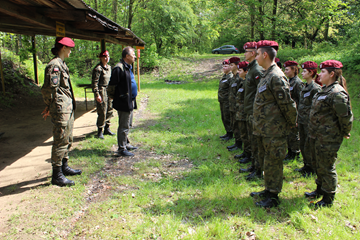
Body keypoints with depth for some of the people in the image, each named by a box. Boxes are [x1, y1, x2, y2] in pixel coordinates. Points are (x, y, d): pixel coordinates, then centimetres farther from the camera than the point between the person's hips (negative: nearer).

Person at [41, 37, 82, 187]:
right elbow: (49, 89, -20)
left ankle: (64, 167, 32)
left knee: (67, 140, 18)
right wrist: (50, 107, -8)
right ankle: (57, 175, 5)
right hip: (61, 110, -10)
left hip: (68, 109, 10)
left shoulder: (62, 64, 17)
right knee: (60, 141, -4)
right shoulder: (54, 65, -15)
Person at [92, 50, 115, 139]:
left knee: (109, 111, 11)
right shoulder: (98, 68, -11)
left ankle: (107, 129, 23)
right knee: (102, 112, -6)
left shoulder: (109, 67, 15)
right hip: (101, 91, -8)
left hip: (109, 91, 8)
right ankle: (100, 131, 5)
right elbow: (94, 82, -14)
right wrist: (97, 94, -19)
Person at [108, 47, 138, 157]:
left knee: (127, 125, 19)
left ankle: (126, 144, 33)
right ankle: (122, 149, 6)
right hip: (123, 103, -10)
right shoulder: (119, 68, -18)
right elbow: (111, 86, -18)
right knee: (124, 126, -3)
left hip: (130, 102, 10)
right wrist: (114, 98, -8)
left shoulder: (128, 67, 15)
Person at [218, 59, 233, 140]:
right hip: (222, 100, 9)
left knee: (227, 117, -2)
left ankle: (230, 134, 9)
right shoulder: (224, 76, 14)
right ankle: (227, 133, 25)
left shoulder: (231, 77, -15)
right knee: (223, 117, 14)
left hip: (227, 101, -9)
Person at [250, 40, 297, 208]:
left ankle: (273, 197, 17)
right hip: (264, 129, 10)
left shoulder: (276, 77, -20)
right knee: (265, 161, 20)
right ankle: (268, 190, 36)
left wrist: (292, 123, -7)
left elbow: (288, 104, -19)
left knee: (273, 163, 3)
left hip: (274, 131, -10)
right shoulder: (267, 75, 12)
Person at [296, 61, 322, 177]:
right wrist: (298, 120, 16)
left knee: (308, 147, 0)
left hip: (310, 122, -8)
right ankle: (306, 166, 30)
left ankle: (312, 169, 17)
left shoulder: (315, 88, -15)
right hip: (302, 121, 8)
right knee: (302, 145, 15)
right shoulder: (305, 87, 11)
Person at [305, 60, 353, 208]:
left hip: (328, 138, -10)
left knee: (326, 167, 2)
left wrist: (345, 133, -7)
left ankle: (328, 199, 18)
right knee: (318, 164, 21)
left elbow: (346, 116, -20)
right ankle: (320, 190, 40)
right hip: (316, 135, 10)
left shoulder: (337, 93, -21)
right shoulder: (324, 90, 11)